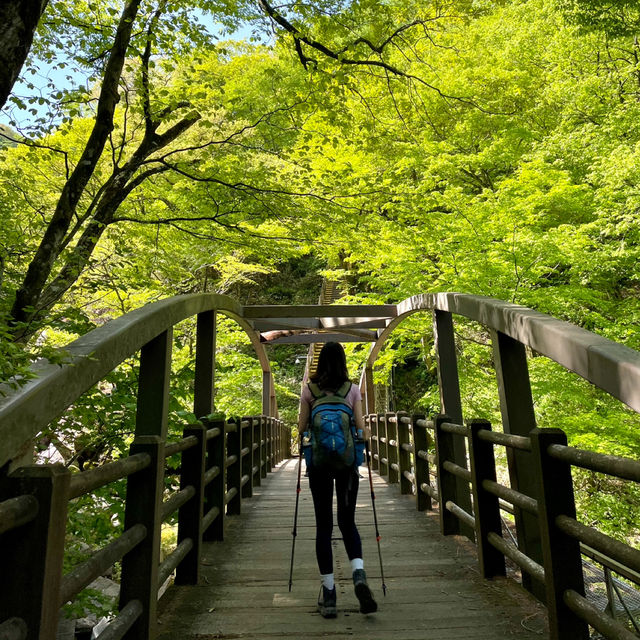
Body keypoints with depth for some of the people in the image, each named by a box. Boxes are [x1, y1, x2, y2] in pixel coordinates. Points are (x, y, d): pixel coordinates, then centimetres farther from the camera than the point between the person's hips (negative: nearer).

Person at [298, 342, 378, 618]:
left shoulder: (309, 390, -1)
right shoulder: (353, 389, 0)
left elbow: (301, 428, 0)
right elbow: (361, 428, -2)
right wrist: (364, 436, 19)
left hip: (318, 460, 0)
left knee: (323, 524, 8)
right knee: (347, 521, 14)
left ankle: (328, 593, 10)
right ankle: (359, 574, -8)